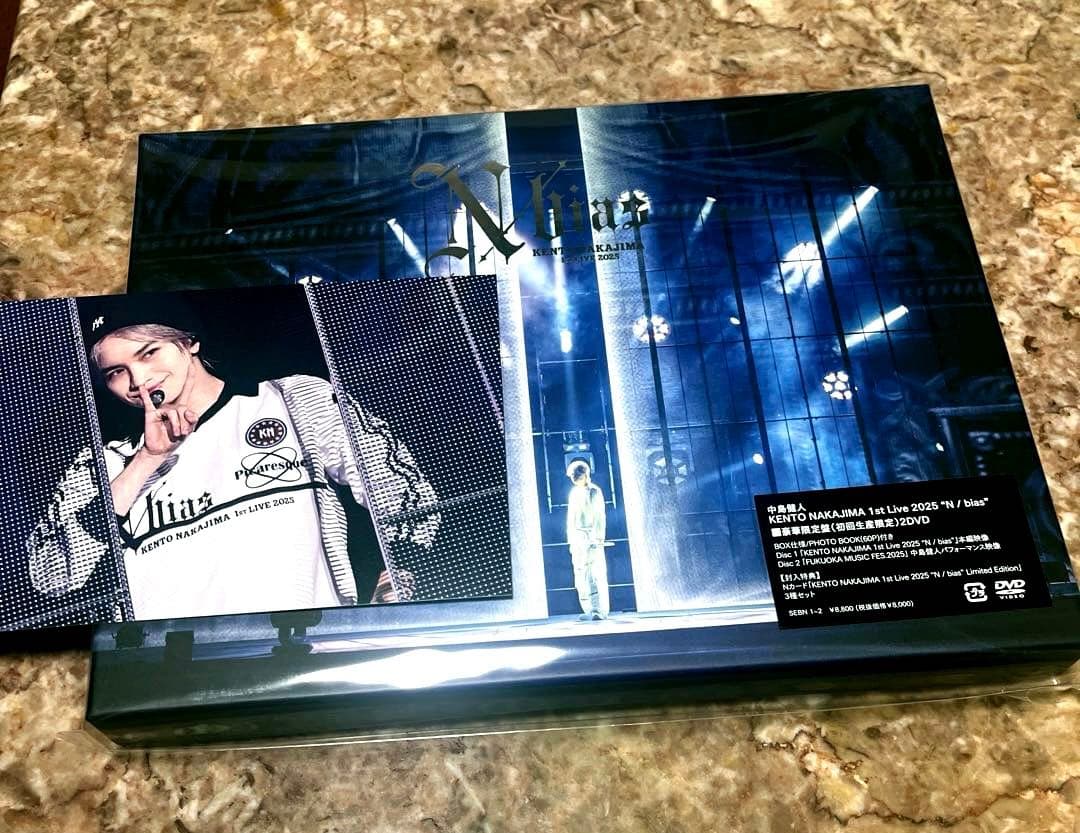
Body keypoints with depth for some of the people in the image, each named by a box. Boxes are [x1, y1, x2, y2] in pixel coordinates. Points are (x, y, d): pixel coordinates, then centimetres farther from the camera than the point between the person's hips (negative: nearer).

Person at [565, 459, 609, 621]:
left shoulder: (595, 491, -2)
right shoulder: (574, 492, 11)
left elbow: (600, 516, -5)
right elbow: (571, 518, 15)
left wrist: (599, 538, -11)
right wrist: (571, 540, 12)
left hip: (593, 536, -5)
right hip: (578, 538, 5)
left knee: (598, 574, -7)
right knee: (581, 576, 2)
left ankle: (601, 611, -8)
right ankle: (589, 610, 6)